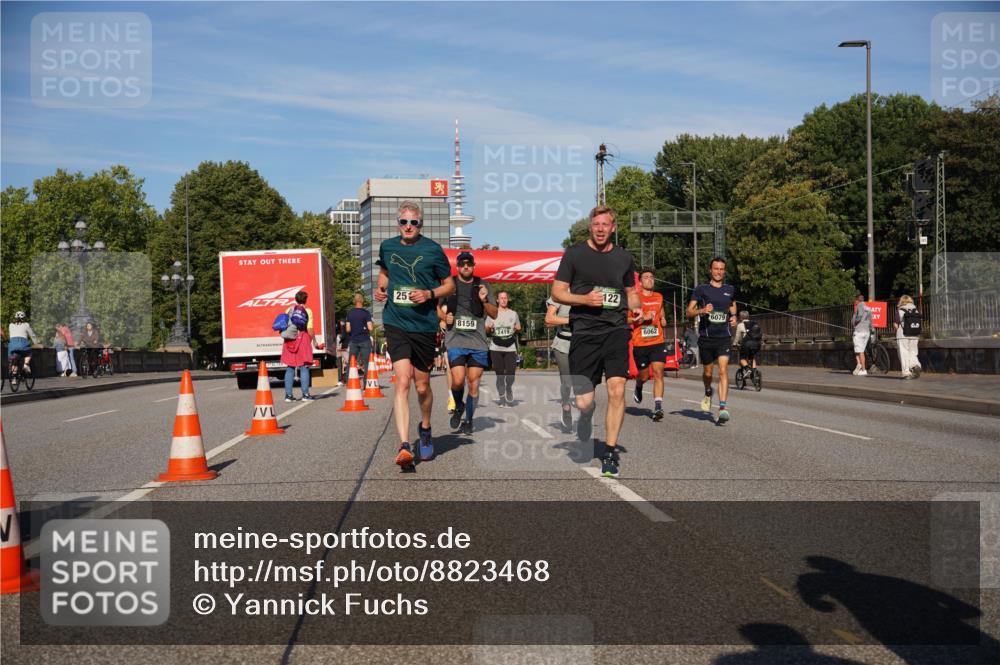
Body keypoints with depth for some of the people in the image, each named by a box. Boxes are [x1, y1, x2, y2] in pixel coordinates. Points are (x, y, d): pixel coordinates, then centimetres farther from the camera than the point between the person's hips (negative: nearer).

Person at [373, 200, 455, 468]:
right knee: (402, 381, -16)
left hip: (424, 325, -1)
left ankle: (425, 428, 40)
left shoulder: (432, 250, -2)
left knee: (422, 386, 10)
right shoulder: (387, 246, 7)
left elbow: (450, 285, 5)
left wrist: (430, 294, -13)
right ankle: (404, 446, -21)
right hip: (395, 323, 1)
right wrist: (381, 288, 7)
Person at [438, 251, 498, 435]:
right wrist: (445, 317, -2)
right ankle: (458, 406, 17)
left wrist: (485, 300, -8)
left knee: (474, 383, 2)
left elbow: (494, 314, 10)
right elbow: (439, 308, 19)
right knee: (457, 380, -13)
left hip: (478, 342, 1)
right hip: (455, 340, -1)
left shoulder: (483, 286, 10)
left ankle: (468, 420, 17)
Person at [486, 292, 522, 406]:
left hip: (510, 348, 0)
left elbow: (519, 328, 18)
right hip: (496, 348, 0)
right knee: (499, 374, 1)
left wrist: (517, 329, -5)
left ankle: (509, 398, 11)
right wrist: (489, 328, -12)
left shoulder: (513, 314, 11)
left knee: (510, 375, -7)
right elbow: (486, 330, 11)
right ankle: (502, 398, 9)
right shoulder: (492, 313, 8)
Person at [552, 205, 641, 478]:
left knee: (617, 391, -15)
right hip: (584, 331, -1)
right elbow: (557, 292, 3)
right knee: (584, 402, -1)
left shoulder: (624, 258, 12)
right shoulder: (575, 254, 4)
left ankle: (610, 451, -3)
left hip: (616, 330, 2)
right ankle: (583, 438, 34)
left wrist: (637, 308, 2)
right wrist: (585, 299, -14)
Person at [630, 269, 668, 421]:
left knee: (658, 373, -11)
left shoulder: (659, 297, 12)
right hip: (640, 344, -3)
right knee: (644, 376, 8)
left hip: (658, 342, 3)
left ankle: (658, 408, -14)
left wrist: (662, 319, 13)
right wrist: (642, 318, -19)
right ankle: (638, 387, 46)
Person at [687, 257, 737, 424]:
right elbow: (689, 312, 0)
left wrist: (734, 317, 9)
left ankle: (722, 407, -23)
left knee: (723, 369, -16)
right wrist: (702, 310, -20)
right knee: (708, 371, 11)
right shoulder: (701, 289, 2)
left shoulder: (730, 289, 10)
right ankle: (708, 393, 44)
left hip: (724, 337, 0)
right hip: (706, 337, 0)